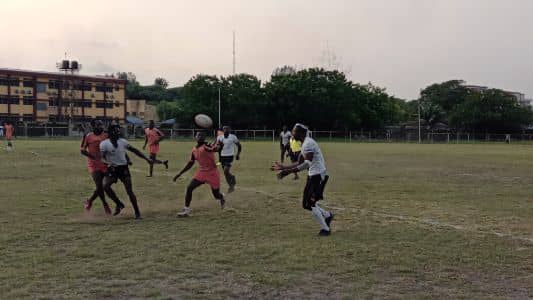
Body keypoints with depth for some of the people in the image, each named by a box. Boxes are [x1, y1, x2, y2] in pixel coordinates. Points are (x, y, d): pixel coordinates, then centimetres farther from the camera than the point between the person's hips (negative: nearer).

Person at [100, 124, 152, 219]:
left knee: (129, 191, -5)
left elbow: (134, 150, 8)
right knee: (105, 186, -23)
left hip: (123, 168, 1)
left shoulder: (123, 142, 1)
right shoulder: (104, 144, -7)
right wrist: (109, 163, -36)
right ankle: (119, 204, -2)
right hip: (112, 169, -1)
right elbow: (103, 157, -15)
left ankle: (137, 212, 7)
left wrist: (146, 158, 6)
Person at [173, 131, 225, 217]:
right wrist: (180, 174, 16)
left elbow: (215, 149, -38)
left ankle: (221, 198, 44)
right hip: (201, 172, 6)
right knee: (189, 188, -8)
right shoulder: (194, 150, 5)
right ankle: (186, 209, 2)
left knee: (216, 195, 5)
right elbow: (190, 163, 16)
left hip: (212, 173, -6)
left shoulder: (206, 146, -17)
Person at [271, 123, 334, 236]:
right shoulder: (305, 144, 15)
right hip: (313, 175, 10)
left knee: (310, 204, -6)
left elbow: (307, 164, -27)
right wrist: (283, 167, 16)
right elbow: (300, 163, 19)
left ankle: (325, 229, 4)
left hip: (318, 175, -10)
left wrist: (288, 171, -29)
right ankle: (327, 215, 27)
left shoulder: (308, 143, -18)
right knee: (307, 204, 13)